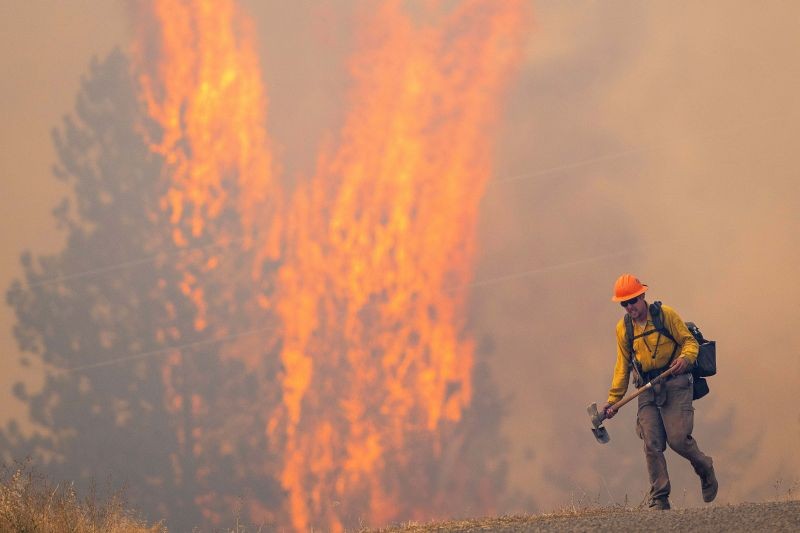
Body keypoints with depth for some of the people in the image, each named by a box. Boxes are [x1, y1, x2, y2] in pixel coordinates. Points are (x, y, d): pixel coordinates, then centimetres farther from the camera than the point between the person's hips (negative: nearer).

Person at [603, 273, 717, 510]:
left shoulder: (666, 315, -3)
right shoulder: (623, 329, 9)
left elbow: (690, 341, -1)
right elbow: (623, 366, 14)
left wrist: (685, 358, -23)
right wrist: (614, 398, 8)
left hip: (675, 385, -4)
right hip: (647, 390, 4)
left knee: (678, 439, -13)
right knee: (652, 444, -7)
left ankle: (705, 469, 18)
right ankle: (659, 499, -3)